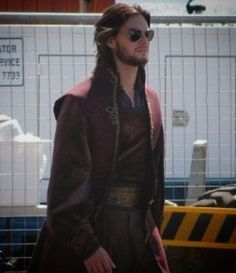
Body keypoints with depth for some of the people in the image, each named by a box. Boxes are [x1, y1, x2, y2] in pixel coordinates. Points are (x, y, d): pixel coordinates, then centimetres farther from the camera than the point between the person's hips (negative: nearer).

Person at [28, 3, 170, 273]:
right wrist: (87, 246, -17)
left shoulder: (150, 99, 9)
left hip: (139, 228, 6)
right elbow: (67, 182, -14)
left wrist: (154, 224, 11)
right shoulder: (80, 103, -11)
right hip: (91, 228, -6)